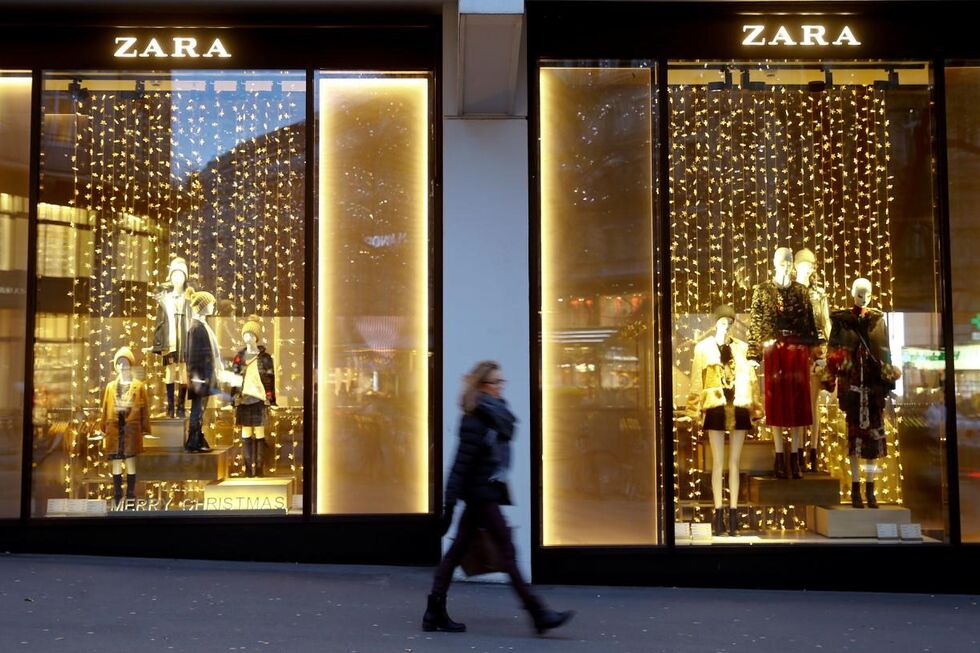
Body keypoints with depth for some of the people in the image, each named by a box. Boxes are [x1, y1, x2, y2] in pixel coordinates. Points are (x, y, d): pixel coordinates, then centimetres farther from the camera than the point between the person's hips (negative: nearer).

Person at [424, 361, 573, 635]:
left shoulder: (497, 415, 11)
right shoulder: (474, 421, -15)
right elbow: (461, 463, -18)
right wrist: (450, 504, -20)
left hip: (488, 491, 9)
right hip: (481, 492, -9)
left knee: (457, 550, 9)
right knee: (507, 551, -6)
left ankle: (435, 612, 14)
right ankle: (538, 614, -3)